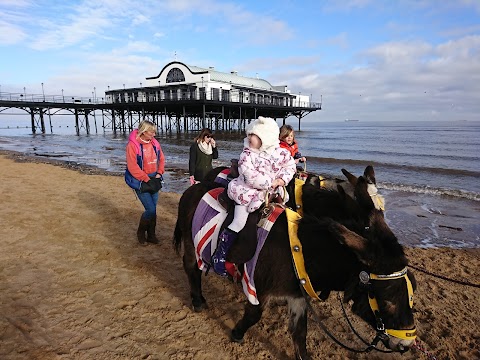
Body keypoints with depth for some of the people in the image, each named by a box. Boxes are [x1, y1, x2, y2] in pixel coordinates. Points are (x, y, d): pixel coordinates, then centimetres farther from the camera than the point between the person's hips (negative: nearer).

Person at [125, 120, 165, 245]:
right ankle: (141, 232, 18)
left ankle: (151, 235, 25)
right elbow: (133, 167, -17)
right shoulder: (133, 145, -15)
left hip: (153, 179, 6)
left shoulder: (155, 143, 2)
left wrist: (159, 173, -2)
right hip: (140, 181, -5)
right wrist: (146, 179, -16)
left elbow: (161, 159, 13)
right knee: (151, 209, -8)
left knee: (153, 209, 10)